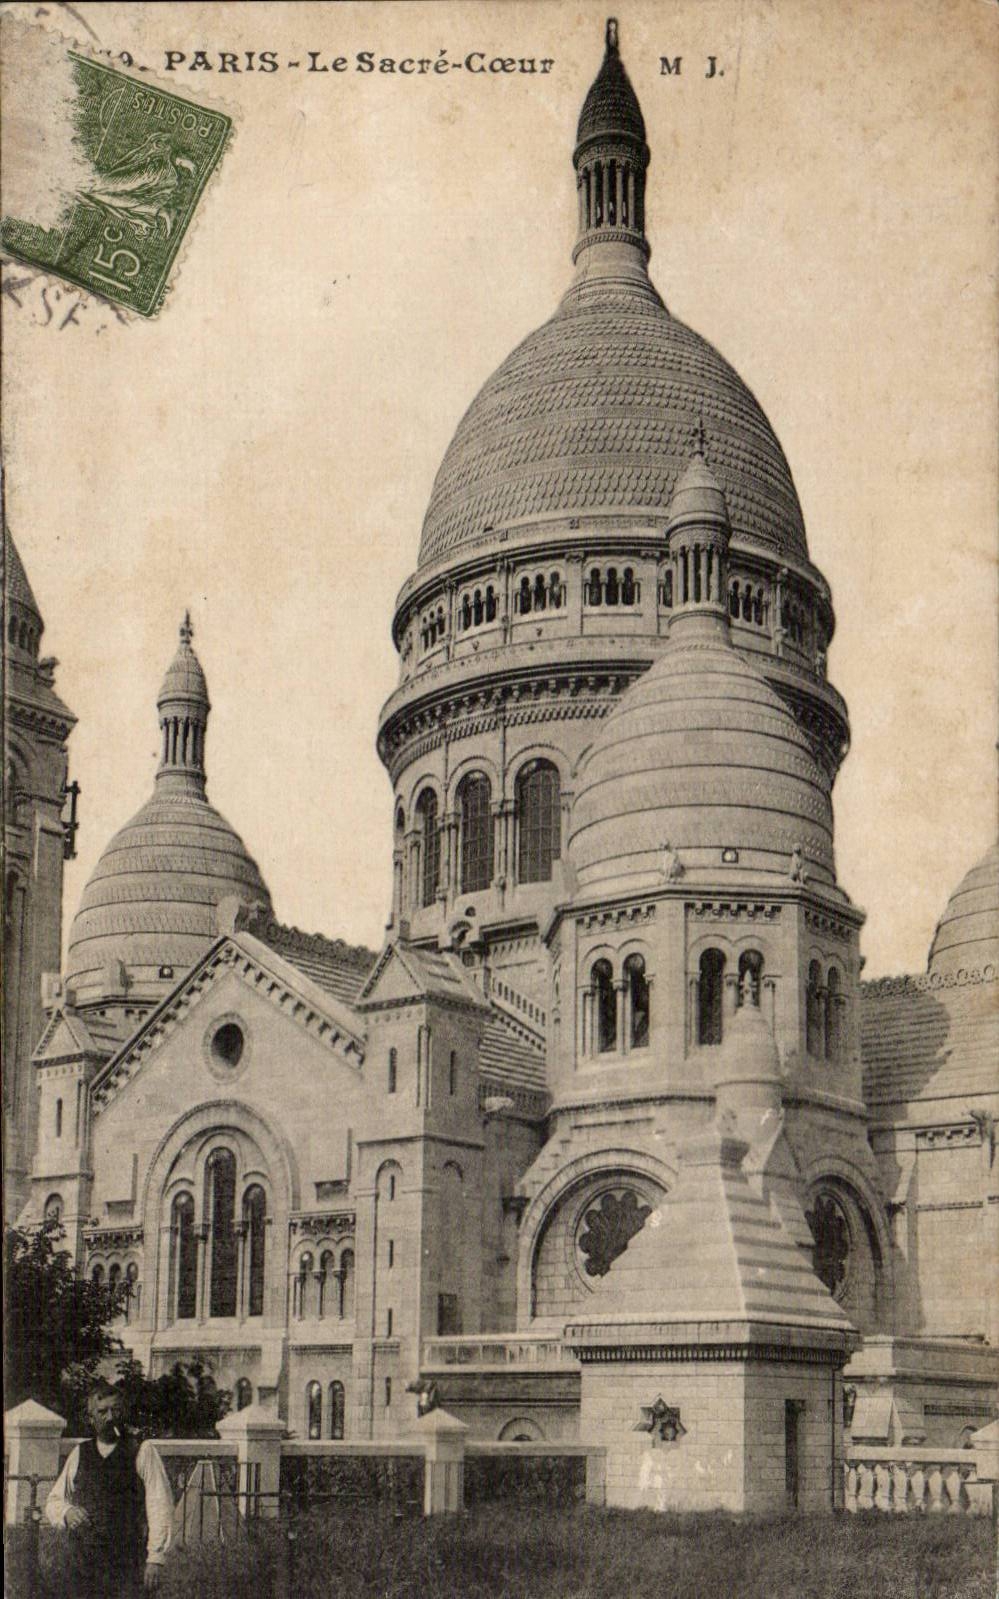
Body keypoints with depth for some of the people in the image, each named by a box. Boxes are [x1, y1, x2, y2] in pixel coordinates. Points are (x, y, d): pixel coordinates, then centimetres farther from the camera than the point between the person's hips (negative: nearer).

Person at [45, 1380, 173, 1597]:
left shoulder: (142, 1452, 2)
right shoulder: (79, 1454, 15)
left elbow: (160, 1506, -4)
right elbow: (53, 1502, 21)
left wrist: (155, 1560, -11)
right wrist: (66, 1512, -3)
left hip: (130, 1566, -4)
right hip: (85, 1564, 4)